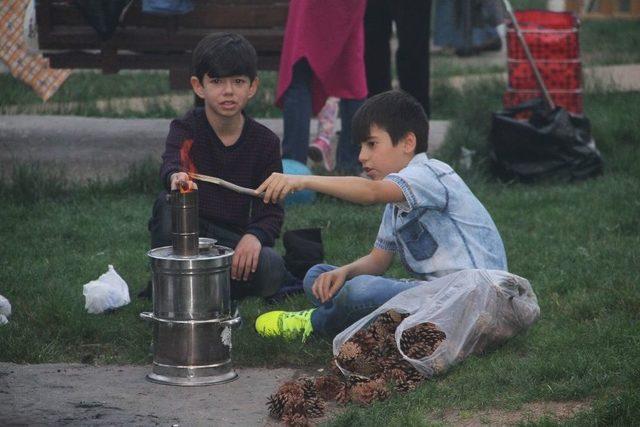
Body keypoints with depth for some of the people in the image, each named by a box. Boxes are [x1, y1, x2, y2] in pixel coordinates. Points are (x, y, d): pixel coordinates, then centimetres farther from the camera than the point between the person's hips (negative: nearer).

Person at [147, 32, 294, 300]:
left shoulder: (265, 142, -2)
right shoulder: (186, 129, -8)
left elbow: (271, 210, -2)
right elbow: (170, 164, -31)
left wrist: (254, 236, -25)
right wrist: (175, 177, -58)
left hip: (232, 239, 1)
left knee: (270, 269, -29)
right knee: (167, 204, -33)